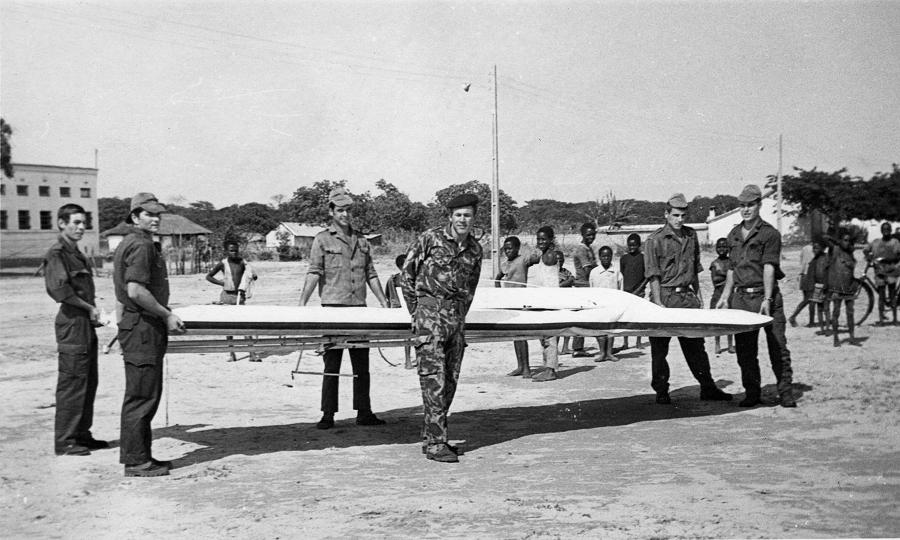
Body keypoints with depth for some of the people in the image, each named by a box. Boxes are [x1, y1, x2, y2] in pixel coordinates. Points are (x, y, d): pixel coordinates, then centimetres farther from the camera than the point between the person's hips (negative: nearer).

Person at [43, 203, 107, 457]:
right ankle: (64, 441, 1)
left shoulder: (77, 254, 18)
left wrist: (94, 307, 5)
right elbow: (59, 289, -21)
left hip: (87, 323, 9)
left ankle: (82, 435, 23)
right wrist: (89, 308, -13)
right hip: (72, 322, -9)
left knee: (89, 382, 14)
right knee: (71, 383, -5)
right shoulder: (56, 253, -10)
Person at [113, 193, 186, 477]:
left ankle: (141, 455, 22)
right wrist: (166, 315, -16)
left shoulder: (130, 243, 18)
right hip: (142, 328, -11)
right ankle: (135, 461, 0)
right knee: (141, 396, -6)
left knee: (144, 396, 15)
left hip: (136, 324, 11)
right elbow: (135, 290, -25)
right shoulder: (141, 245, -15)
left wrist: (163, 311, 22)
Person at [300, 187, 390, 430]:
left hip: (359, 308, 4)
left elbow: (371, 275, 18)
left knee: (362, 364, 7)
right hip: (333, 306, -4)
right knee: (332, 364, 0)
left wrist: (384, 303, 14)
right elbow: (314, 273, -8)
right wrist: (302, 303, -18)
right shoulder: (322, 240, 1)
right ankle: (328, 415, 4)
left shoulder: (361, 241, 14)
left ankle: (364, 412, 13)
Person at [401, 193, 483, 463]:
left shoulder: (475, 249, 11)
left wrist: (461, 316, 16)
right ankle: (435, 443, -10)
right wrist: (416, 311, 3)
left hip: (457, 316, 6)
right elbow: (407, 273, 2)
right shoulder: (429, 238, -4)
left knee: (450, 379, 8)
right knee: (433, 377, -11)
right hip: (430, 311, -6)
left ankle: (431, 435, 19)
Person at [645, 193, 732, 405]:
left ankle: (707, 388, 15)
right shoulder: (656, 240, -7)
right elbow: (653, 274, -10)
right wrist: (658, 303, -15)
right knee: (659, 347, 2)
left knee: (696, 344, 9)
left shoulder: (691, 235, 12)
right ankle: (661, 391, 12)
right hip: (665, 296, -5)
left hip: (687, 295, 5)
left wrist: (697, 292, 19)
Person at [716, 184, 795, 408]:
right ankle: (752, 393, 16)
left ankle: (786, 393, 5)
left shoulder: (769, 234, -4)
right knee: (744, 350, 7)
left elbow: (769, 268, -13)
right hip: (741, 297, 5)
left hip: (766, 296, -5)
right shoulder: (733, 235, 14)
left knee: (777, 348, -3)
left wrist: (767, 299, -20)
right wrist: (725, 296, 17)